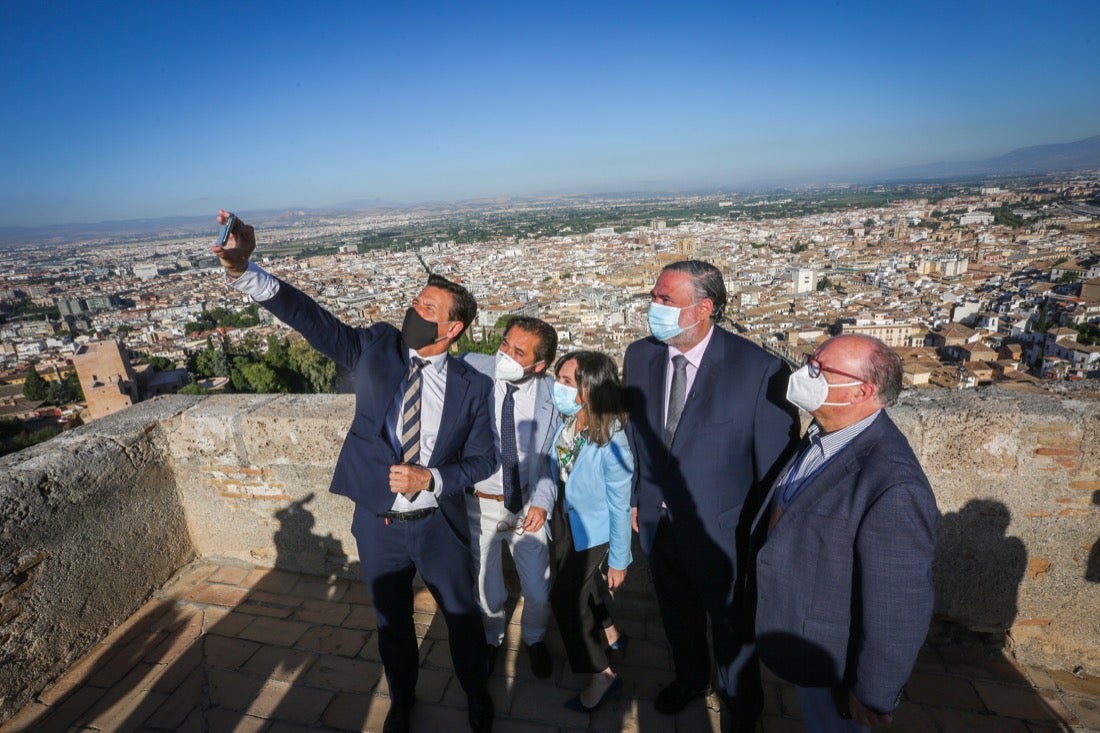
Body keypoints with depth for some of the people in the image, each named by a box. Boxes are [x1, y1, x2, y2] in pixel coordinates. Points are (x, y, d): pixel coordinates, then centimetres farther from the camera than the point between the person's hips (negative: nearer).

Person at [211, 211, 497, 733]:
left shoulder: (472, 386, -12)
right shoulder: (375, 348, -8)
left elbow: (483, 459, -7)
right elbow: (311, 318, -18)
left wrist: (430, 479, -21)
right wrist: (244, 272, -31)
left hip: (438, 526, -1)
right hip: (377, 523, 2)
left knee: (461, 615, 19)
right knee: (391, 620, 24)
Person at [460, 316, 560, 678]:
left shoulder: (551, 394, -10)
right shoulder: (472, 370, -15)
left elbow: (554, 456, -2)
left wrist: (543, 501, -11)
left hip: (528, 505, 1)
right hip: (479, 503, 0)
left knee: (539, 592, 13)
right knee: (486, 593, 16)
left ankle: (534, 639, 48)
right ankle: (491, 639, 51)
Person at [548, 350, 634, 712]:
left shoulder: (612, 442, -35)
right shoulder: (564, 421, -19)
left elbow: (619, 507, -22)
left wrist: (619, 561, -13)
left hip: (592, 527, -6)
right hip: (564, 515, 7)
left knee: (565, 596, 3)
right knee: (580, 577, 26)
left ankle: (602, 673, 28)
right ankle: (607, 631, 55)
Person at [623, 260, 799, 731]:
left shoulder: (759, 370, -25)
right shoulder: (639, 356, -9)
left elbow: (774, 463, -17)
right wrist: (635, 497, 7)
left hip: (720, 532, -4)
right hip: (657, 523, 4)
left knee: (732, 630, 23)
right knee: (677, 616, 29)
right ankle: (690, 678, 60)